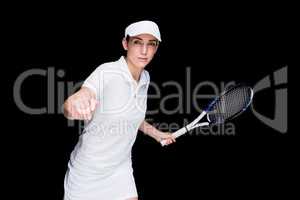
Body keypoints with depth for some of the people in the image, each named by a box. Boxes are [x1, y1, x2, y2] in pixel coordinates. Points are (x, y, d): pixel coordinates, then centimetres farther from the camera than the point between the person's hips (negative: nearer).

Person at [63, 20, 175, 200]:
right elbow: (71, 104, -38)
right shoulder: (107, 72, -22)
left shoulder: (145, 77, -1)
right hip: (88, 172, -5)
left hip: (121, 169, 6)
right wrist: (75, 104, -59)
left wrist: (155, 133, 24)